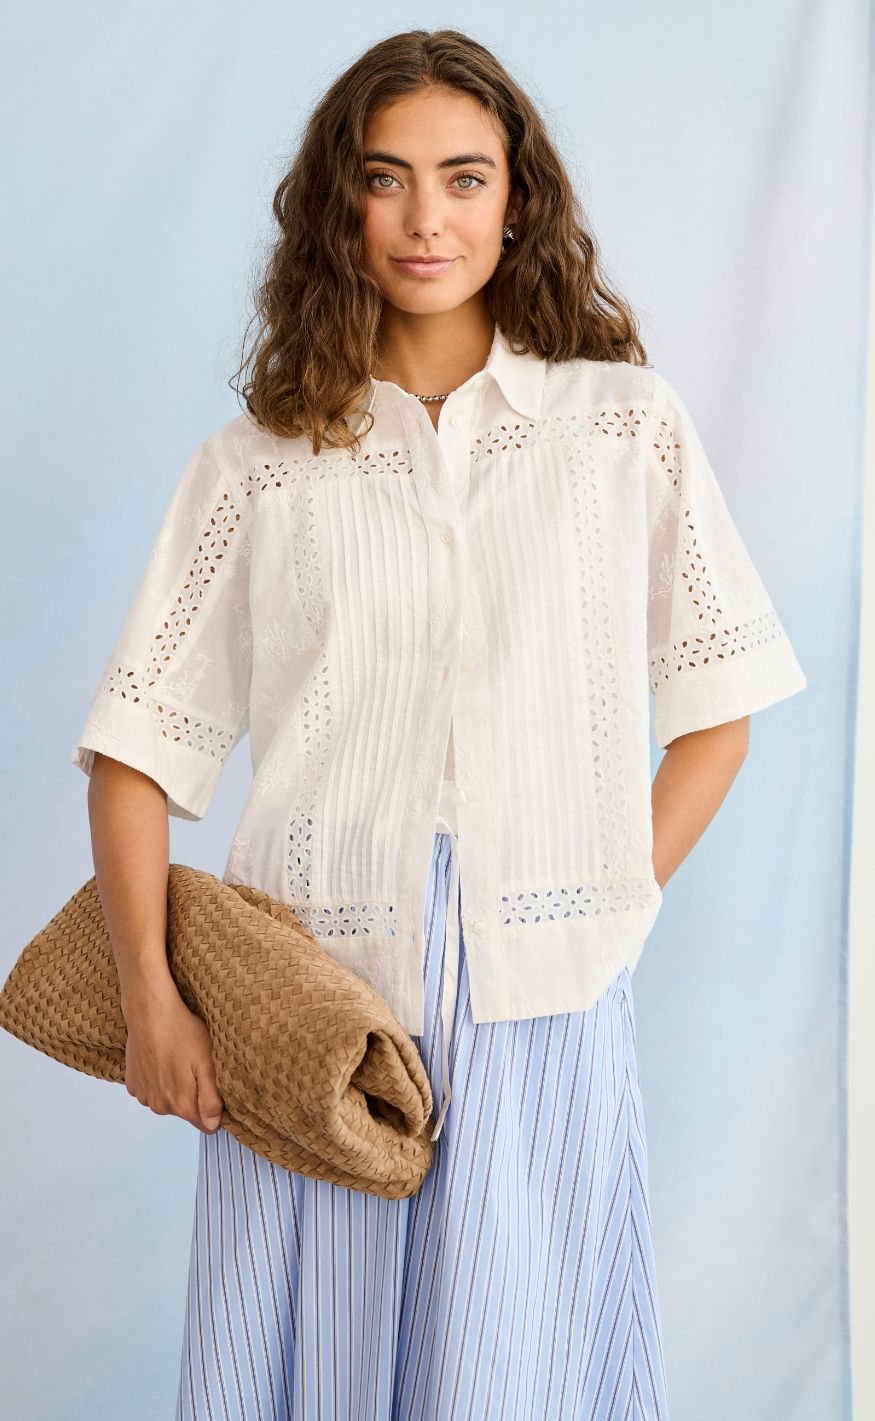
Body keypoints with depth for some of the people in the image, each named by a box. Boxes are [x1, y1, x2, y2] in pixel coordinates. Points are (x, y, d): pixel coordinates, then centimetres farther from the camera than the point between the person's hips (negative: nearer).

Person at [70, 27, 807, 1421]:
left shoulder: (628, 424, 5)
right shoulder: (257, 467, 4)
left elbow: (717, 712, 8)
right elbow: (137, 745, 2)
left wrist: (614, 914, 0)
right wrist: (151, 1002, -6)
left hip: (545, 1009, 0)